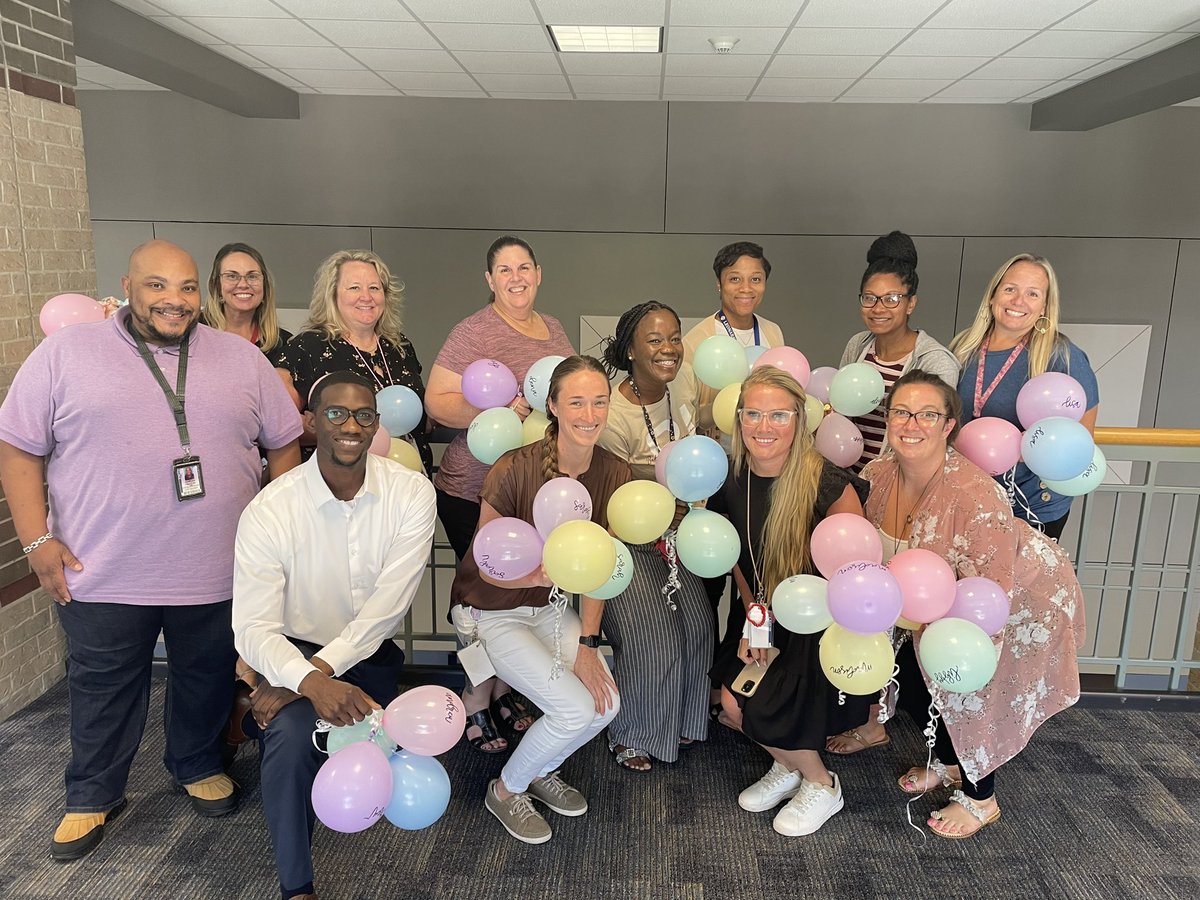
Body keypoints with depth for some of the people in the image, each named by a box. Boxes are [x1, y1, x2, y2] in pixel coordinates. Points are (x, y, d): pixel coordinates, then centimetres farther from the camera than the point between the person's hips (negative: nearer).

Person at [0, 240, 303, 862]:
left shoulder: (243, 358, 3)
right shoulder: (64, 353, -2)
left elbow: (283, 442, 8)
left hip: (218, 572, 2)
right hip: (102, 576, -1)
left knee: (208, 681, 18)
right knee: (103, 691, 16)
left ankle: (197, 765, 43)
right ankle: (93, 796, 37)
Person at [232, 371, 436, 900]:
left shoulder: (412, 495, -14)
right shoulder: (268, 511, -17)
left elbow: (388, 605, -19)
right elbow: (253, 627, -20)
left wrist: (320, 671, -27)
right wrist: (309, 681, -38)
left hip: (369, 654, 2)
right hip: (293, 654, -2)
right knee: (291, 734, -32)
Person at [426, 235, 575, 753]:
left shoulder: (554, 330, 12)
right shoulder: (474, 332, -11)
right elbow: (436, 401, -16)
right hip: (475, 492, -7)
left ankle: (504, 690, 34)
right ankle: (476, 704, 23)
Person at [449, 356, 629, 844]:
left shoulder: (613, 474, -11)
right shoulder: (514, 470, -27)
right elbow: (488, 569, -18)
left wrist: (587, 644, -9)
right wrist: (545, 574, -35)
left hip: (552, 607, 5)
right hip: (493, 612, -5)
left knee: (607, 702, -10)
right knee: (576, 709, -17)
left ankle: (541, 771, 23)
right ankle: (505, 790, 14)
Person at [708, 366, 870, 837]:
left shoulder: (830, 485, -22)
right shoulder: (732, 479, -6)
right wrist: (753, 619, -1)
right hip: (771, 620, 5)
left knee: (763, 710, -13)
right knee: (732, 701, -9)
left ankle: (821, 785, 18)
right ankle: (788, 766, 23)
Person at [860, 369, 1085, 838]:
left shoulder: (975, 493, -37)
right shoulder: (878, 475, -17)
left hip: (1021, 596, -6)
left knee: (967, 690, -4)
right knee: (906, 676, 5)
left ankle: (981, 798, 25)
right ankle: (949, 763, 36)